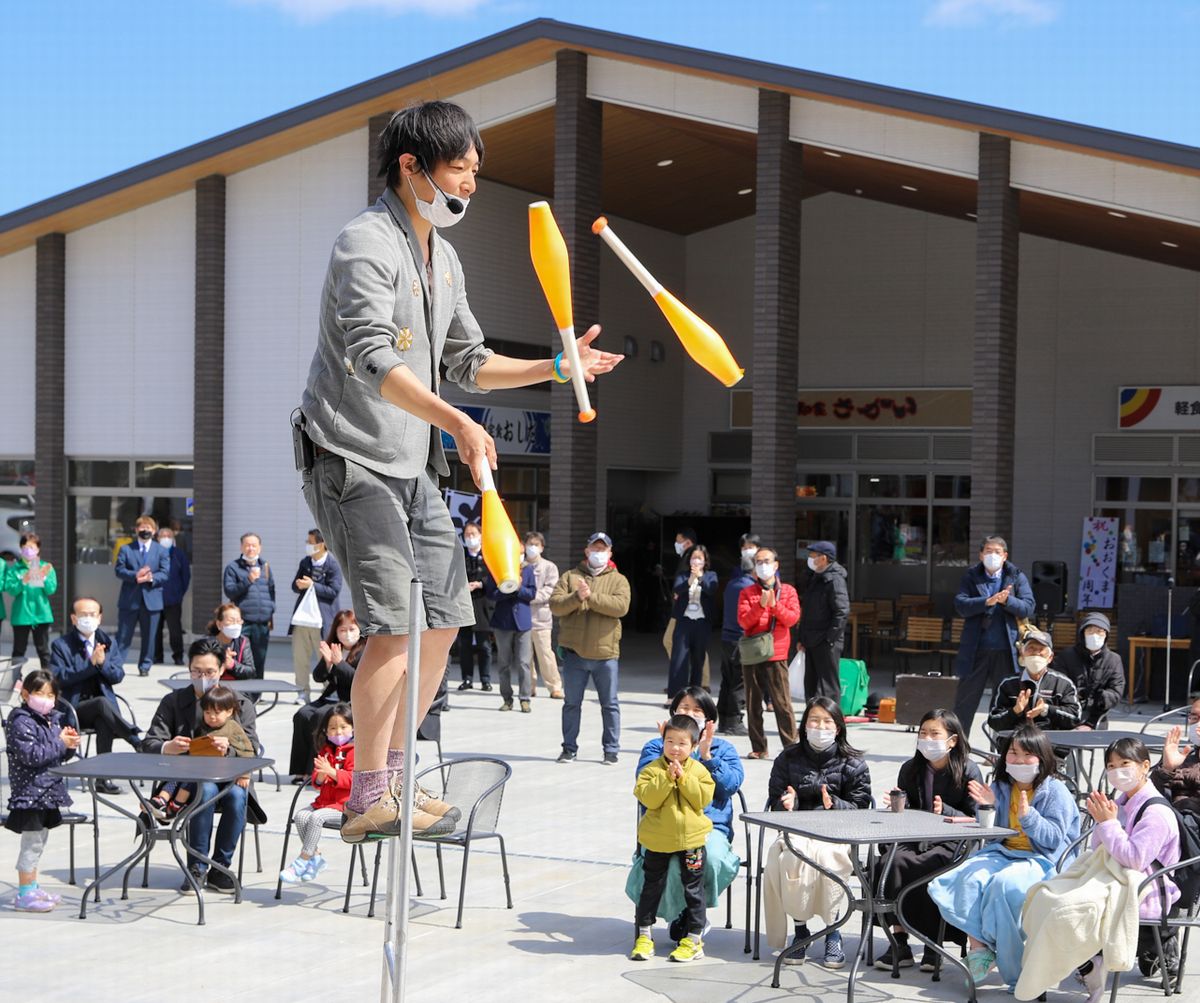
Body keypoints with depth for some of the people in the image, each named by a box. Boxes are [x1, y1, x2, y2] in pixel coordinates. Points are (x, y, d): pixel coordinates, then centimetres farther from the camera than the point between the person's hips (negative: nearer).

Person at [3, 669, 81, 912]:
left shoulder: (53, 719, 12)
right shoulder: (21, 722, -15)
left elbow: (60, 756, 19)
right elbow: (31, 755, -25)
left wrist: (70, 745, -3)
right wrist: (60, 743, -21)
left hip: (48, 790, 9)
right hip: (30, 792, -9)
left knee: (38, 842, 16)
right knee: (32, 843, -6)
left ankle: (32, 888, 26)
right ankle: (25, 895, 0)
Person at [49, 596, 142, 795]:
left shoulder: (108, 643, 13)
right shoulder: (61, 646, 2)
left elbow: (118, 676, 4)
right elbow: (60, 677, -13)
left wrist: (103, 662, -15)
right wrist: (91, 664, -19)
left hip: (103, 706, 3)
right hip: (74, 709, -3)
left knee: (104, 723, -33)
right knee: (102, 703, -35)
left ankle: (103, 779, -29)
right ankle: (139, 744, -33)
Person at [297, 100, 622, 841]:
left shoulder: (444, 260, 16)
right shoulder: (367, 244, -14)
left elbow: (468, 364, 22)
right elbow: (374, 361, -28)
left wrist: (556, 368, 9)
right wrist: (457, 423, -40)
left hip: (415, 467, 9)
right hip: (353, 460, -9)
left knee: (444, 621, 8)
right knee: (396, 625, -16)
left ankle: (394, 779, 20)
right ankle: (369, 801, -10)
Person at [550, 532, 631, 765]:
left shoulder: (618, 580, 4)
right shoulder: (570, 577, 7)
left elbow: (621, 606, -15)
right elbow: (555, 605, -5)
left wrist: (591, 597, -21)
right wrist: (577, 597, -21)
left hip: (605, 653, -1)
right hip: (574, 652, 1)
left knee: (610, 704, 5)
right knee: (572, 703, 9)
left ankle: (611, 749, 14)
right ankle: (569, 748, 18)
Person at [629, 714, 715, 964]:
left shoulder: (698, 770, -1)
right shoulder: (653, 769, -5)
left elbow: (703, 799, -12)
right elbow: (648, 798, -18)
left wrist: (684, 779, -19)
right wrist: (666, 778, -26)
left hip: (691, 838, 0)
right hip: (657, 840, 0)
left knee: (694, 889, 5)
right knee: (652, 887, 9)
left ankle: (694, 938, 14)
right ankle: (644, 935, 19)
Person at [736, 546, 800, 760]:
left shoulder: (787, 591, 8)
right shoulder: (747, 592, 9)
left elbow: (793, 618, -4)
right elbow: (744, 621, -3)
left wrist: (775, 605, -16)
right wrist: (760, 605, -16)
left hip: (776, 655, -2)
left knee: (782, 703, -8)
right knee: (753, 704, 4)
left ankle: (791, 746, -5)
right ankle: (758, 748, 9)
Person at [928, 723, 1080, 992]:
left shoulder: (1056, 791, -2)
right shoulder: (1003, 787, 14)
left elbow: (1055, 838, -11)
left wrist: (1028, 816, -24)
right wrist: (990, 804, 1)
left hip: (1041, 860, -6)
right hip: (1005, 853, 6)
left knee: (1003, 884, -35)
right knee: (969, 878, -25)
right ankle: (977, 944, -27)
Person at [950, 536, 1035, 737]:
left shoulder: (1017, 577, 6)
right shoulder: (971, 577, 7)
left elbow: (1028, 608, -3)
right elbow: (960, 605, -7)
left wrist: (1007, 600, -20)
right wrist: (987, 602, -21)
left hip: (1006, 651, 0)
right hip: (976, 651, 0)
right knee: (965, 702, 6)